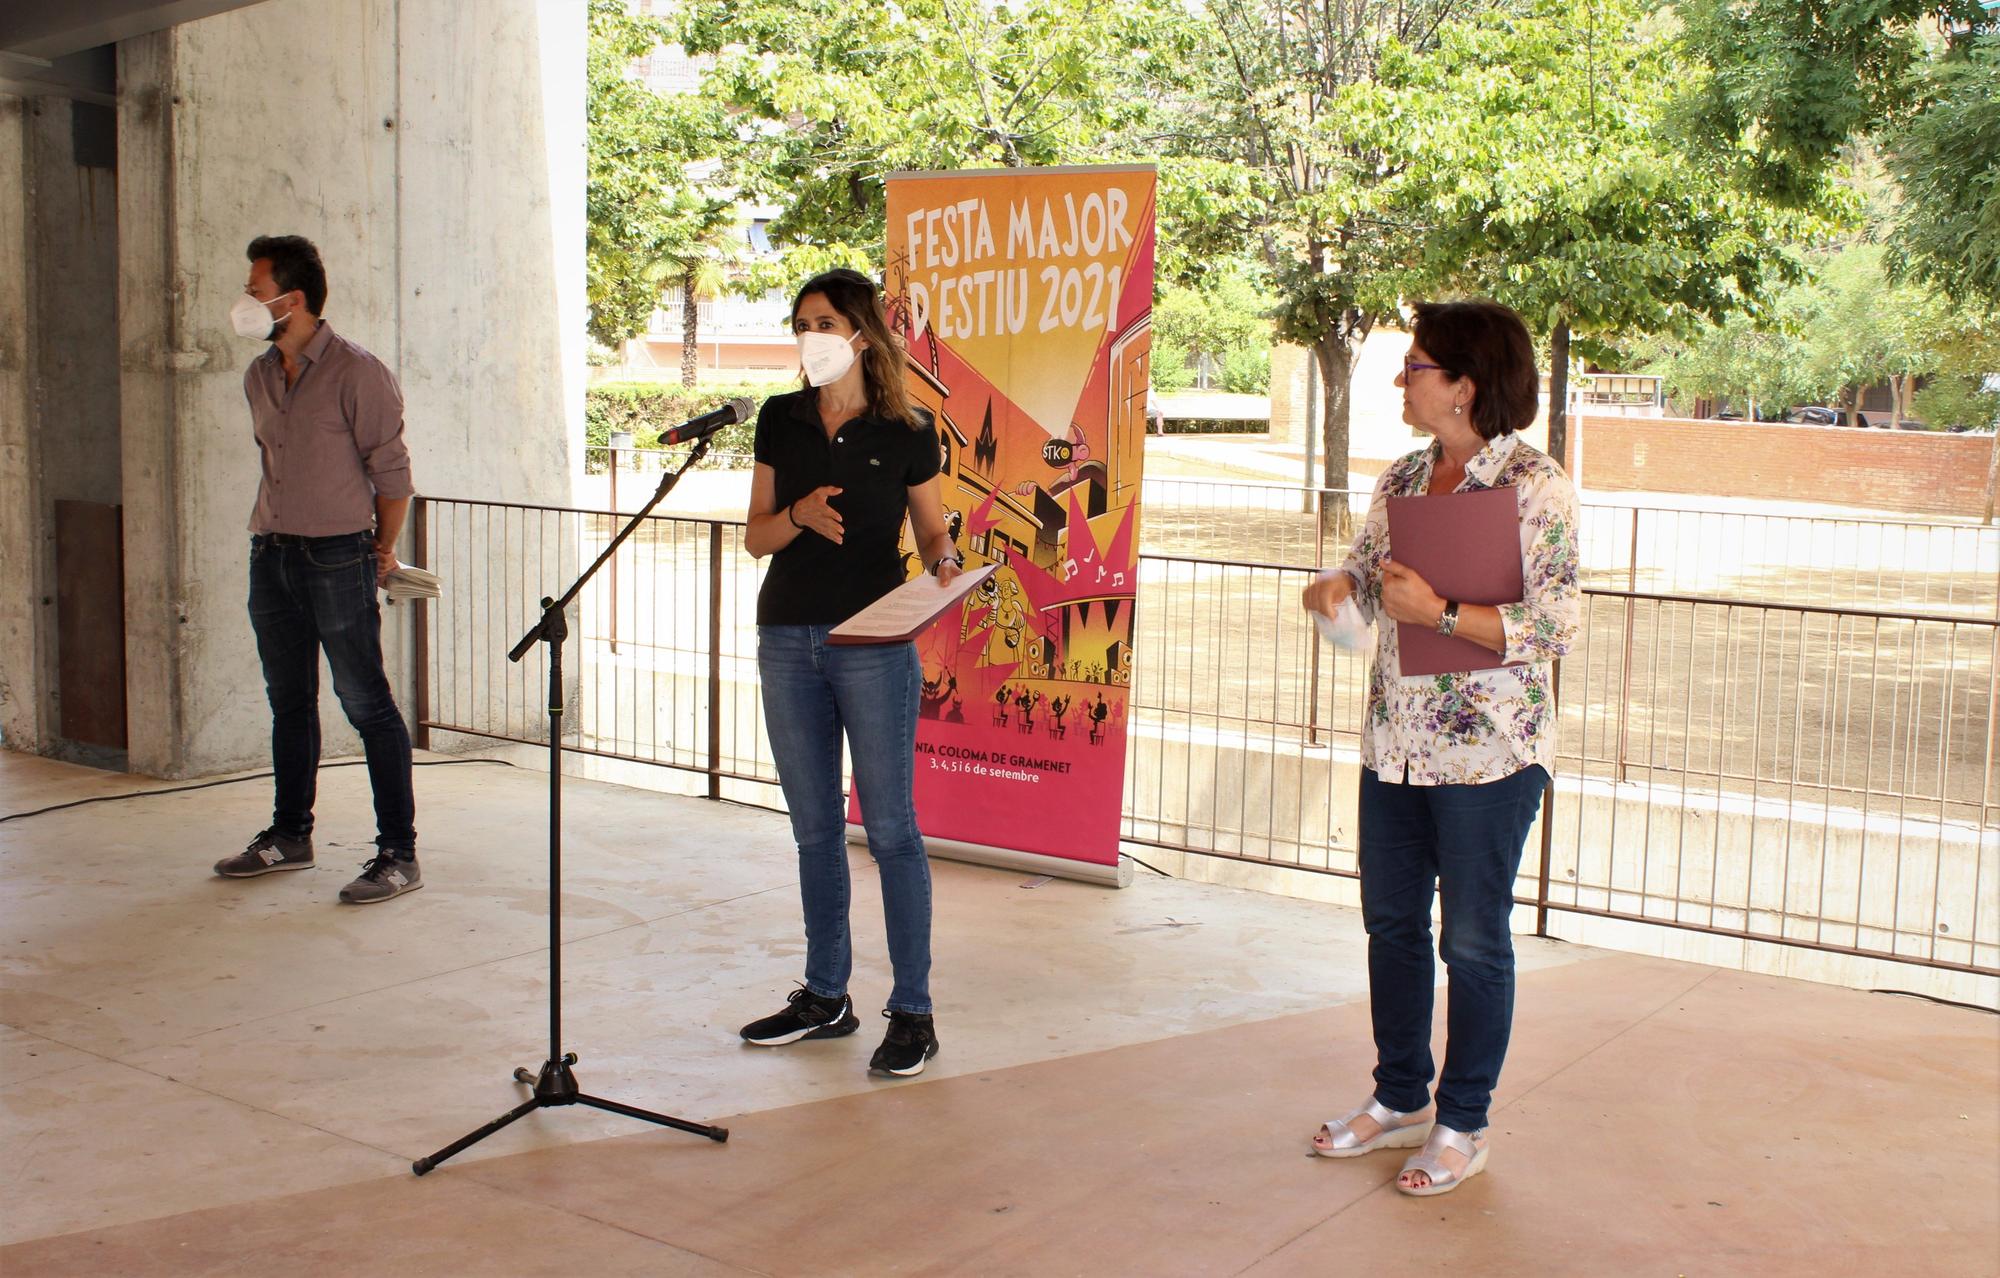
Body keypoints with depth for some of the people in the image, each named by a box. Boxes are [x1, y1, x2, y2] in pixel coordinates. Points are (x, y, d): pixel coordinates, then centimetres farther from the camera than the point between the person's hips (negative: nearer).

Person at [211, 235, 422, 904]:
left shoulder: (356, 374, -12)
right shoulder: (258, 377, 11)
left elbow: (391, 472, -7)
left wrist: (380, 551, 0)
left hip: (337, 559, -7)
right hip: (270, 555, 7)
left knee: (366, 702, -6)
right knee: (289, 701, 15)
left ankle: (399, 854, -2)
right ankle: (290, 836, 27)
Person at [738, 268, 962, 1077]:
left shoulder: (907, 433, -2)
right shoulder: (780, 421, 7)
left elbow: (931, 529, 6)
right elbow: (756, 537, 8)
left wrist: (943, 563, -15)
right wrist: (799, 514, -12)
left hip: (873, 642, -4)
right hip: (787, 640, 4)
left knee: (888, 826, -3)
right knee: (814, 828, 12)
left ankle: (913, 1013, 5)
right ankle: (826, 997, 24)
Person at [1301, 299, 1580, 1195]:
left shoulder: (1534, 486, -13)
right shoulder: (1403, 479, 8)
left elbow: (1555, 626, -17)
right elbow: (1368, 572, 17)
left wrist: (1439, 612, -23)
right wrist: (1339, 586, -7)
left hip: (1488, 750, -7)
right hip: (1394, 743, 7)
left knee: (1473, 942, 6)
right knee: (1391, 924, 16)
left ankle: (1463, 1125, 22)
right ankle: (1400, 1100, 33)